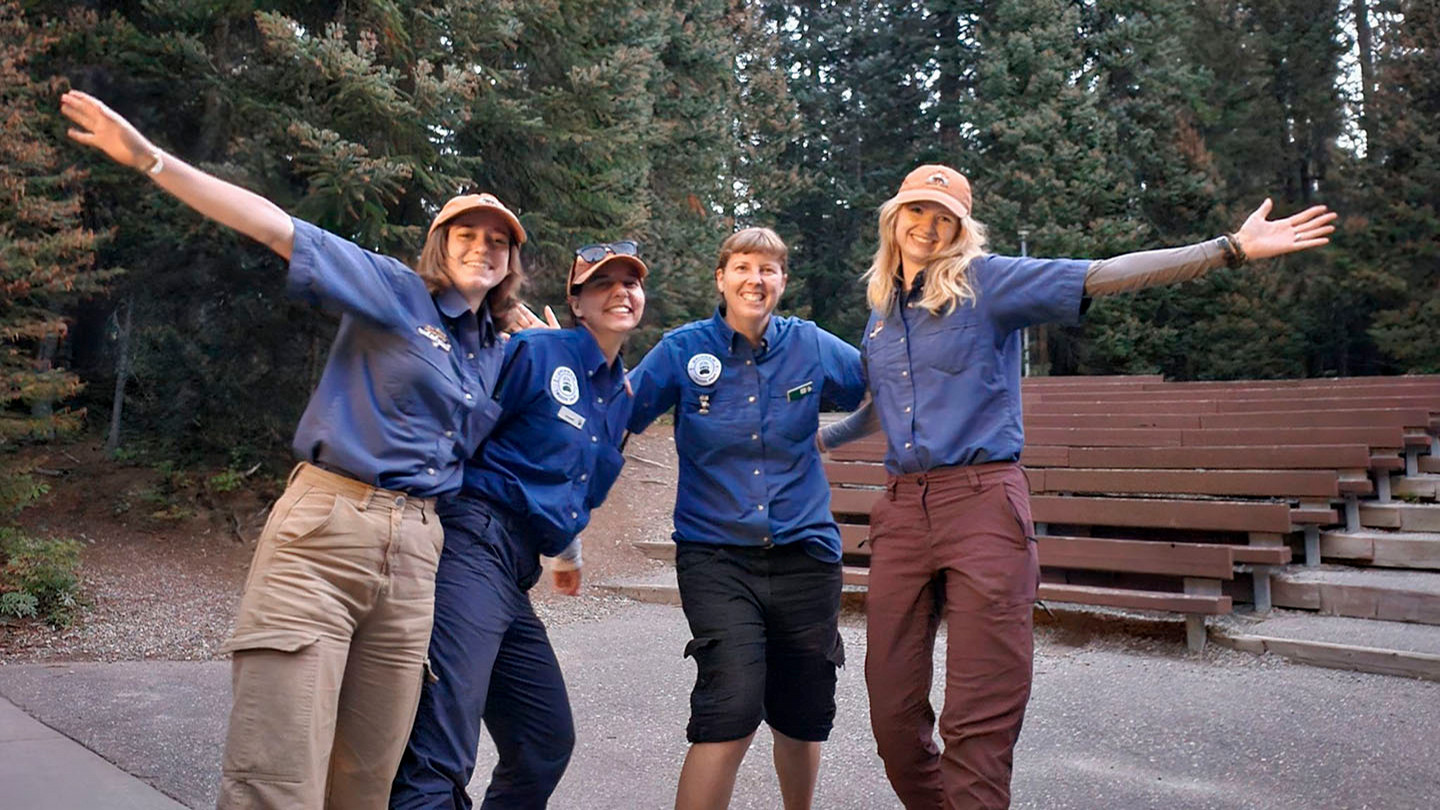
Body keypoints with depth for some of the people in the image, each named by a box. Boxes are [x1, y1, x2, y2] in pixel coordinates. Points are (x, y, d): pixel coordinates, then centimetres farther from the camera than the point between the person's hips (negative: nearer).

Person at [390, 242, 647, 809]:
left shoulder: (622, 396, 20)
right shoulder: (533, 352, -2)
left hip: (516, 574, 9)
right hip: (475, 544, -9)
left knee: (547, 742, 16)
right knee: (440, 762, -18)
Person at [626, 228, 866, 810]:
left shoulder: (813, 347, 2)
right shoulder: (683, 349, -3)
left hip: (804, 554, 3)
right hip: (716, 555, -2)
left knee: (802, 717, 16)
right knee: (732, 711, -20)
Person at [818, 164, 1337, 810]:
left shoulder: (987, 281, 1)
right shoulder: (881, 316, 17)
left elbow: (1102, 275, -8)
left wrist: (1231, 248, -15)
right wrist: (818, 439, 43)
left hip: (981, 504, -5)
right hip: (901, 511, 5)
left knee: (979, 723, -4)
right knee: (892, 710, 9)